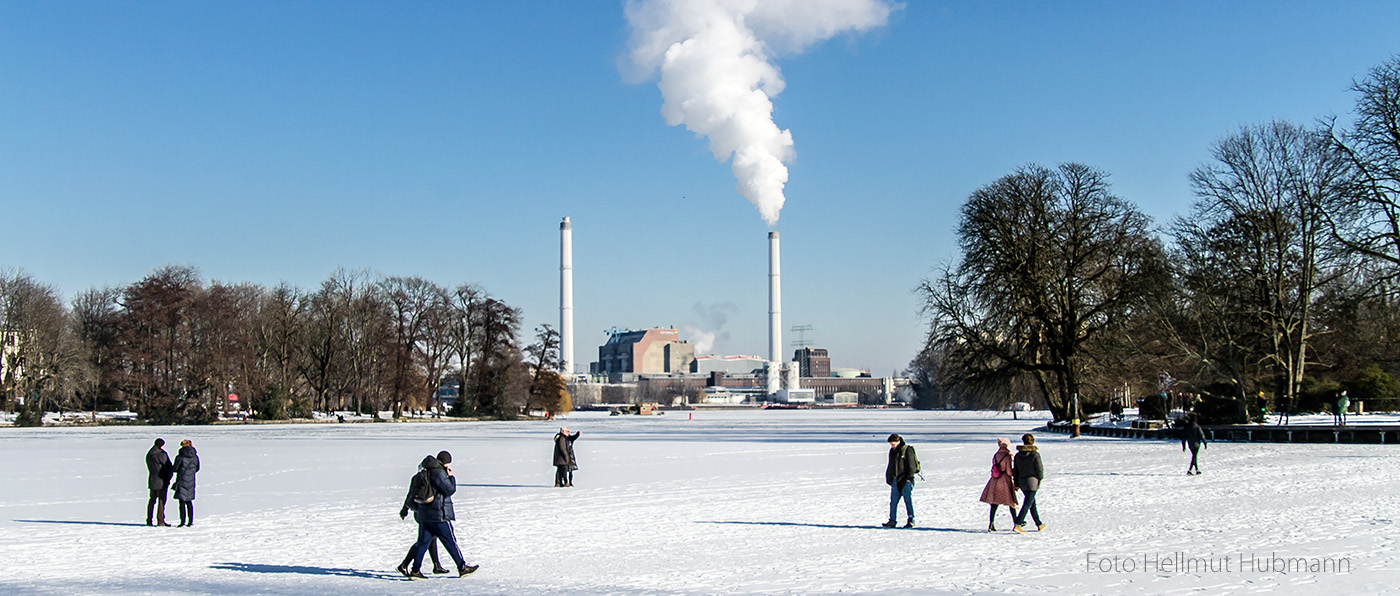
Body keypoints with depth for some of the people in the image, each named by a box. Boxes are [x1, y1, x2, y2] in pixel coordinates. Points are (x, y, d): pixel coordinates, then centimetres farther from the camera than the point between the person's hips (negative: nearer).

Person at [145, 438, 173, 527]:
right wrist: (169, 476, 7)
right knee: (161, 500, -4)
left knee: (152, 500, 13)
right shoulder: (162, 454, -13)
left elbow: (149, 468, 15)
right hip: (162, 481, -7)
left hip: (152, 480, 7)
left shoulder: (149, 455, 11)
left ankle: (149, 520, 14)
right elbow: (169, 467, -9)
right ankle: (160, 521, -6)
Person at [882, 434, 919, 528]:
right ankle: (892, 521, 7)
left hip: (905, 480, -7)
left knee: (908, 500, -4)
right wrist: (889, 478, 15)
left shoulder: (907, 450, -8)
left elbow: (912, 465, -10)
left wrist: (908, 478, -14)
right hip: (895, 480, 7)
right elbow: (890, 466, 22)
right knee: (893, 501, 4)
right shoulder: (892, 451, 14)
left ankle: (911, 521, 2)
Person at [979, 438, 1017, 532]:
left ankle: (991, 525, 1)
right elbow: (1009, 471, -15)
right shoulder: (1007, 456, -13)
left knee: (994, 504, 6)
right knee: (1011, 502, 10)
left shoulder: (995, 455, 5)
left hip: (994, 481, 5)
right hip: (1005, 482, -5)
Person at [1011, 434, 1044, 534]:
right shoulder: (1035, 454, -13)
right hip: (1032, 481, -6)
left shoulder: (1018, 455, 3)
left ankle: (1039, 524, 26)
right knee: (1027, 504, -5)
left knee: (1032, 503, 18)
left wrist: (1017, 484, 14)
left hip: (1022, 482, 6)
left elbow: (1015, 470, 7)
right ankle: (1018, 524, -15)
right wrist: (1040, 478, 10)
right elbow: (1039, 469, -9)